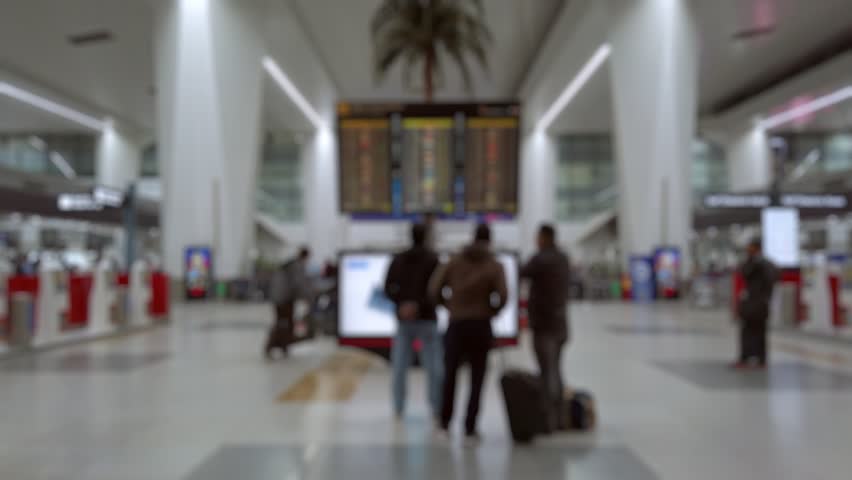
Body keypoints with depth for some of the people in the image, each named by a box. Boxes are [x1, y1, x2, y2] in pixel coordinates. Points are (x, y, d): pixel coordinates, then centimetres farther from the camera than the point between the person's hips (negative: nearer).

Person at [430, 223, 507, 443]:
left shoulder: (455, 261, 5)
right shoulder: (494, 266, -2)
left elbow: (435, 288, -2)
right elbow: (502, 297, -14)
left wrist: (450, 306, 10)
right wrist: (491, 311, 3)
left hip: (456, 325, 2)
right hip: (481, 326, -2)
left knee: (450, 374, 15)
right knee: (477, 379, 5)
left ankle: (445, 423, 19)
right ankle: (470, 428, 4)